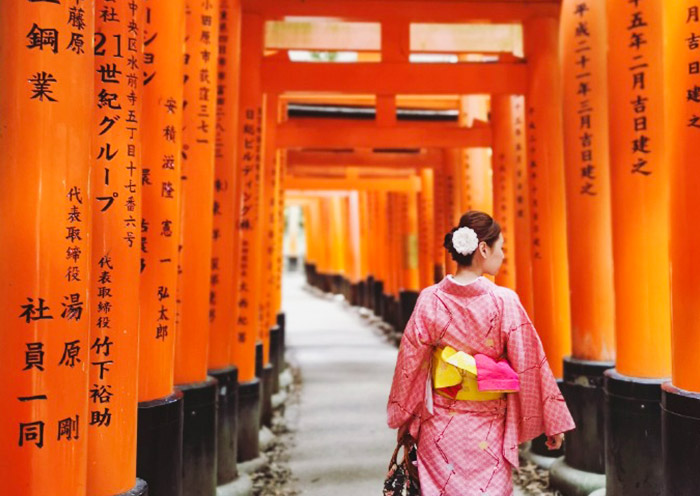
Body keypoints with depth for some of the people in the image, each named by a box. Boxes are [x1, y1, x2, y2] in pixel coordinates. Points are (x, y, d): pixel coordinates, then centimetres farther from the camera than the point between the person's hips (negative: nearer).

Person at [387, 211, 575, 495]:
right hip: (488, 430, -2)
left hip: (440, 427, 2)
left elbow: (410, 365, -2)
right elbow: (530, 366, -8)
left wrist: (404, 421, 10)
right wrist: (553, 423, 2)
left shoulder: (429, 300, -8)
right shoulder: (504, 302, -14)